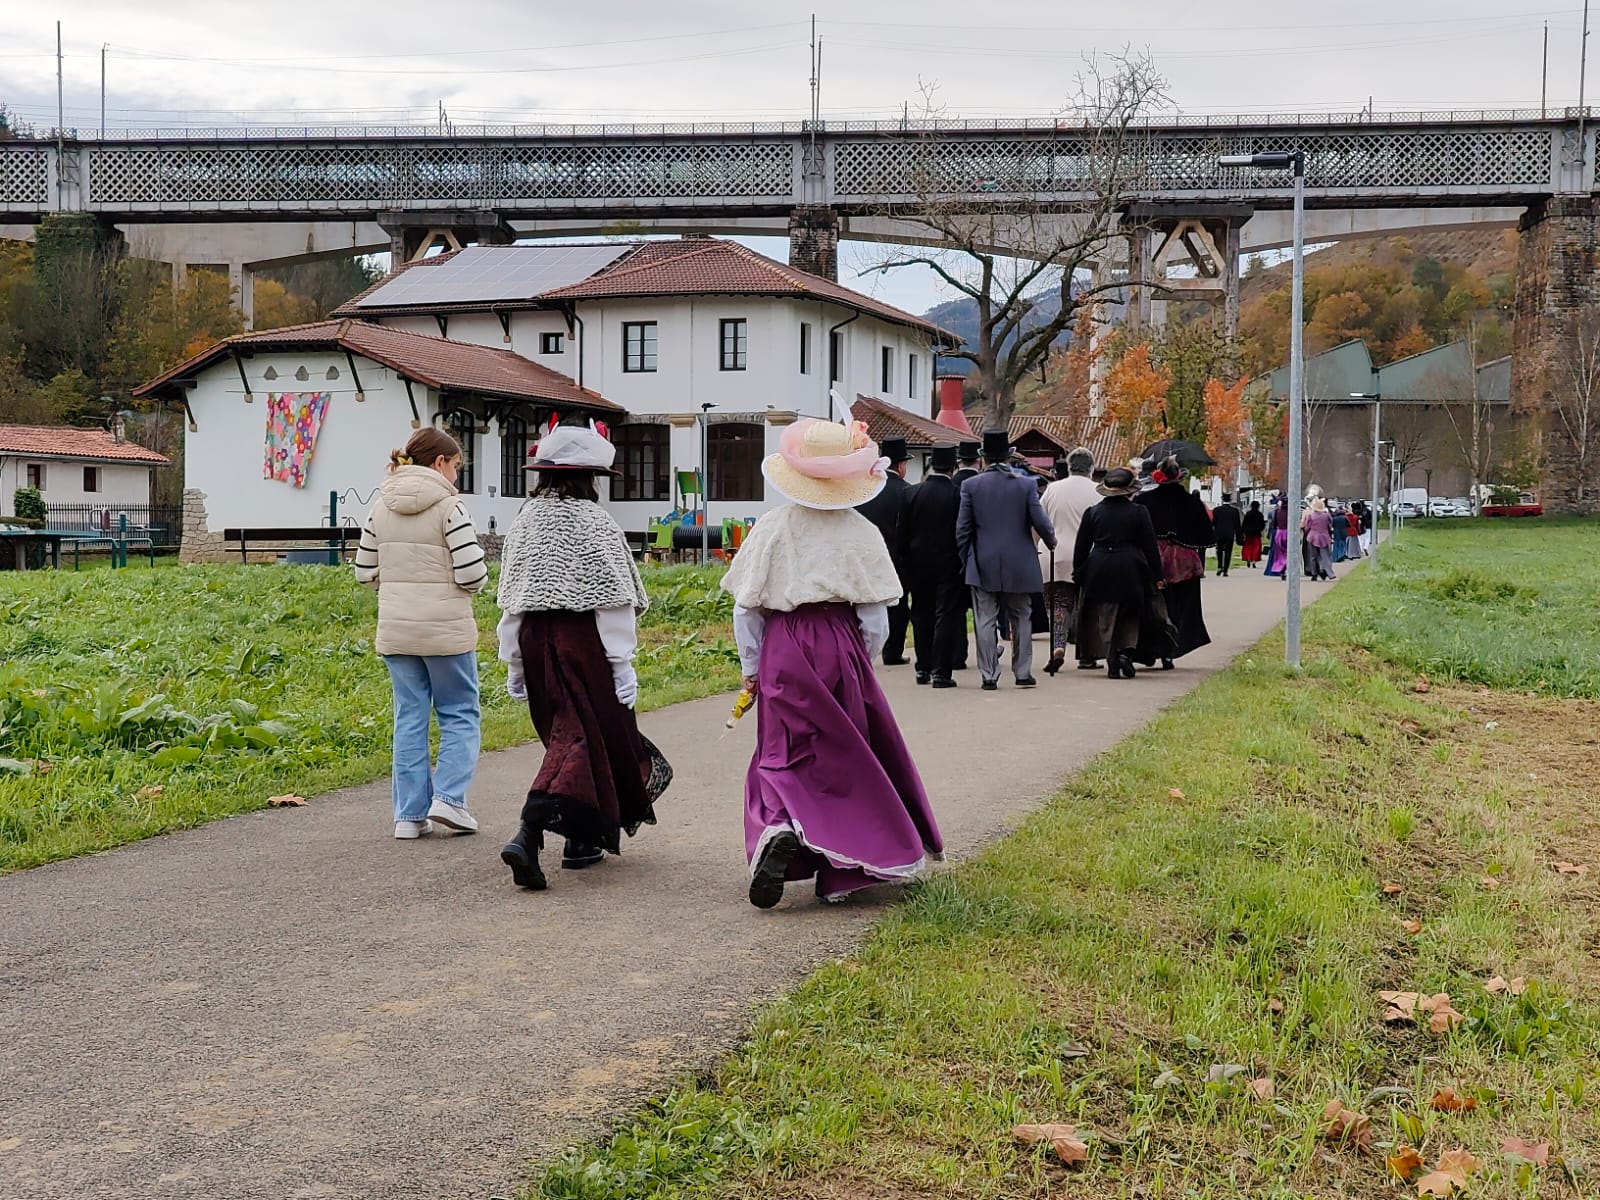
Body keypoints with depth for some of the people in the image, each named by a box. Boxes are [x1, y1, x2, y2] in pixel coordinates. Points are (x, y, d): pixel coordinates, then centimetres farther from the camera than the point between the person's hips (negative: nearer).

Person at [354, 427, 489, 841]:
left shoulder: (381, 508, 5)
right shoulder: (449, 507, -12)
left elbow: (365, 573, 7)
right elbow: (473, 575, -15)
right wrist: (466, 580, 7)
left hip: (395, 631, 5)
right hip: (446, 630, -5)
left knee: (410, 717, 10)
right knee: (460, 714, 10)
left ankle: (409, 814, 9)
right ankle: (448, 797, -2)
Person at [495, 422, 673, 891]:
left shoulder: (525, 519, 8)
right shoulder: (593, 522, -10)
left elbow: (510, 596, 11)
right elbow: (612, 599, -12)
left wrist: (515, 663, 18)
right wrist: (621, 664, -8)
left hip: (535, 639, 7)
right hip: (582, 641, -7)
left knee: (565, 732, 18)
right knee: (584, 735, -2)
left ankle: (582, 839, 24)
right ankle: (528, 834, -13)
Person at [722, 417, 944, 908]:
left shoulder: (772, 527, -4)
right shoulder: (860, 533, -4)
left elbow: (747, 606, -1)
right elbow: (875, 617, -3)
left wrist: (751, 667, 11)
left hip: (783, 651, 0)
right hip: (841, 648, 0)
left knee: (782, 757, 9)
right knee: (844, 753, 13)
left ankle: (777, 828, -22)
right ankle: (840, 873, 16)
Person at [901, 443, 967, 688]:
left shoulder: (912, 493, -2)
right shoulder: (958, 495, -11)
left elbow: (903, 530, 2)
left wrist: (907, 562, 8)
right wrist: (963, 562, 0)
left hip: (919, 563, 3)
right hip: (948, 563, -3)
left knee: (922, 615, 15)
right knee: (947, 615, 0)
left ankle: (923, 668, 19)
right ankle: (941, 671, -4)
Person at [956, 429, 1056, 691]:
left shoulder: (970, 485, -3)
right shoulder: (1025, 485, -4)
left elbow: (962, 528, -2)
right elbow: (1040, 522, -4)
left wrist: (964, 559, 8)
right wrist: (1052, 542, 17)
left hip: (983, 564, 0)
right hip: (1019, 565, 0)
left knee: (986, 621, 2)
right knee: (1021, 619, 11)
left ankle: (989, 676, 0)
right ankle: (1023, 673, 12)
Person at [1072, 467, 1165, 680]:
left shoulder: (1092, 513, 2)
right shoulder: (1139, 512, -2)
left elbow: (1081, 548, 6)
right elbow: (1150, 547, 0)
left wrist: (1078, 574, 15)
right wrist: (1157, 576, 6)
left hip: (1099, 572, 1)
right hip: (1130, 572, -1)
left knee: (1105, 621, 6)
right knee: (1131, 616, 16)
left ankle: (1112, 665, 1)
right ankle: (1127, 651, -5)